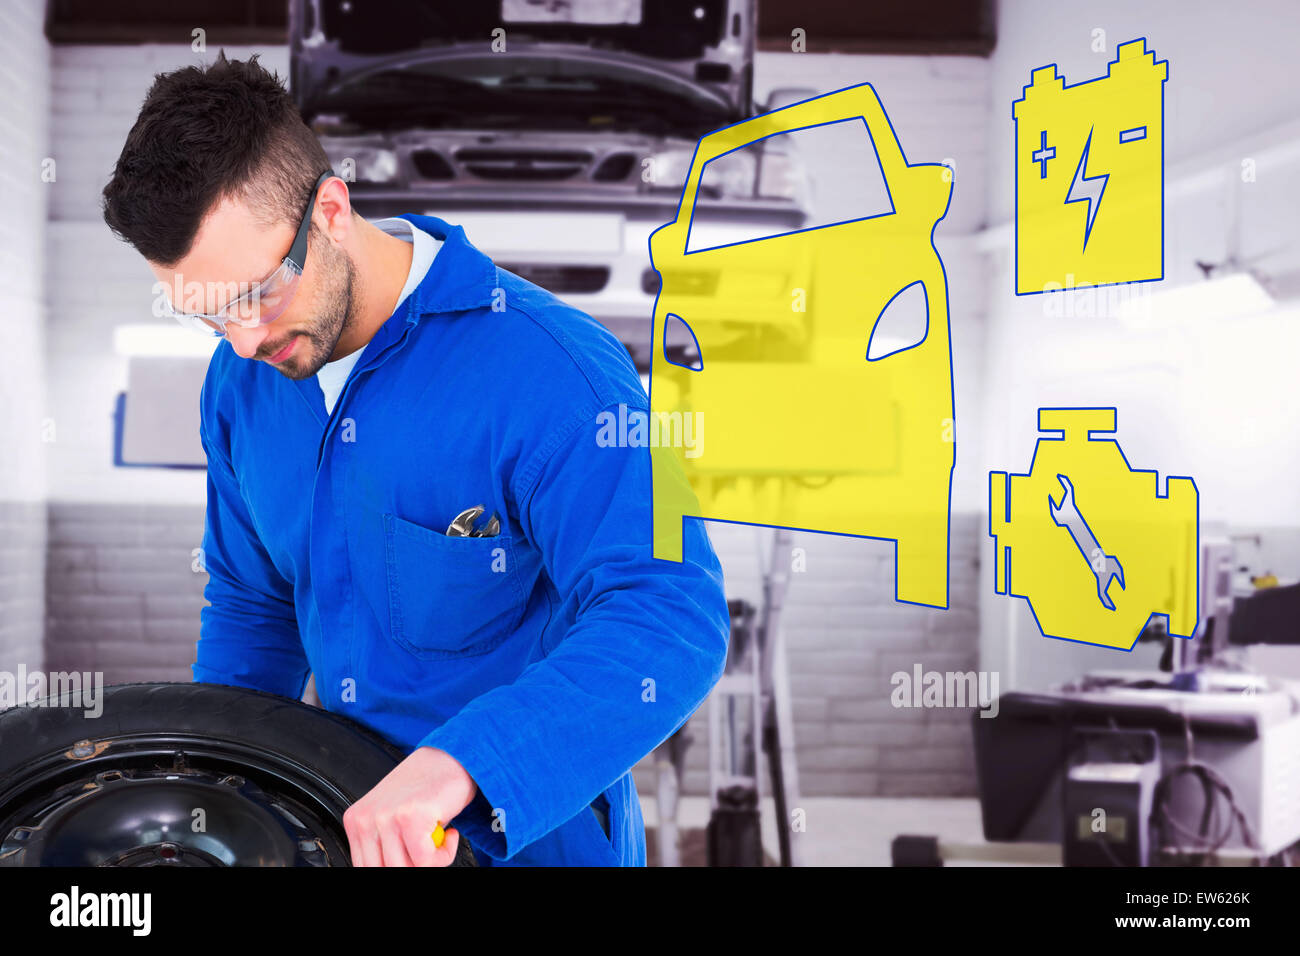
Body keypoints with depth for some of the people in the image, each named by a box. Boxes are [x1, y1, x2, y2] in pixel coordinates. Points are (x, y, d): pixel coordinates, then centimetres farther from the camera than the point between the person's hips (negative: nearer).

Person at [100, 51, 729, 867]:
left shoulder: (548, 371, -27)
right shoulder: (242, 380, -3)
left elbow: (674, 620, -37)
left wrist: (456, 764, -47)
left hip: (534, 833, -6)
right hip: (352, 825, 6)